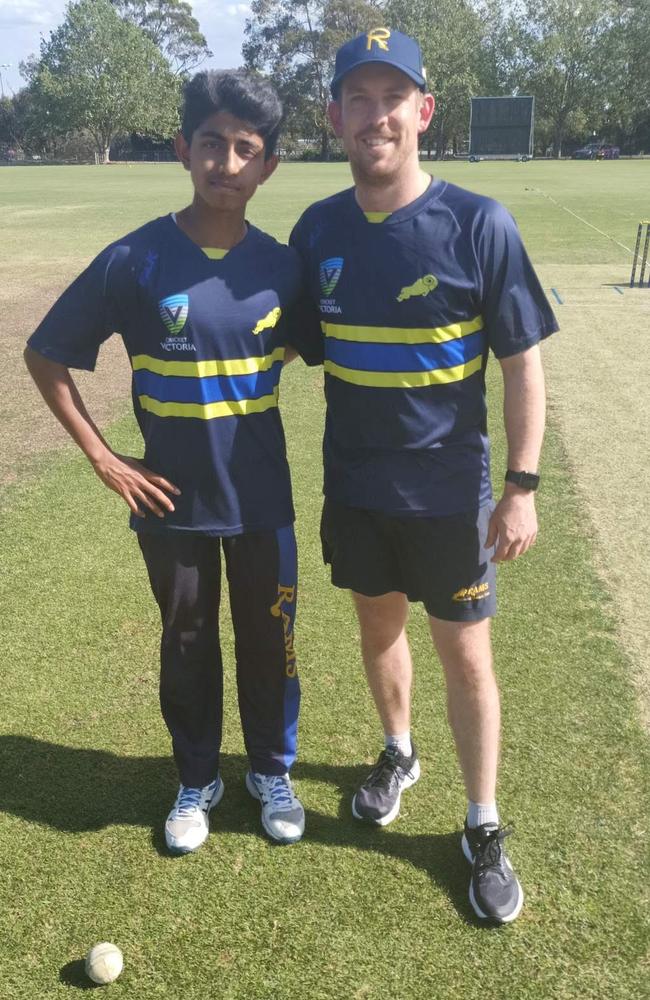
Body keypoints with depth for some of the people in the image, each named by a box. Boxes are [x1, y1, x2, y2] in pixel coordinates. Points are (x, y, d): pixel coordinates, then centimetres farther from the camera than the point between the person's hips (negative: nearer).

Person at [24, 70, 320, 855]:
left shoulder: (282, 266, -6)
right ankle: (197, 781, 38)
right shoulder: (134, 260, -12)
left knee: (269, 642, 14)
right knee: (188, 646, 15)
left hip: (261, 499, 2)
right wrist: (103, 459, -8)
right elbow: (45, 356, -5)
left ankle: (272, 773, 38)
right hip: (173, 501, -1)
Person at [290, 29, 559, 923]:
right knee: (379, 622, 20)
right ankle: (398, 754, 47)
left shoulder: (478, 224, -12)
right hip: (354, 486, 4)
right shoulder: (318, 229, -1)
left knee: (466, 655, 6)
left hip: (448, 491, -3)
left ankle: (484, 828, 27)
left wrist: (522, 487, -12)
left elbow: (523, 362, -9)